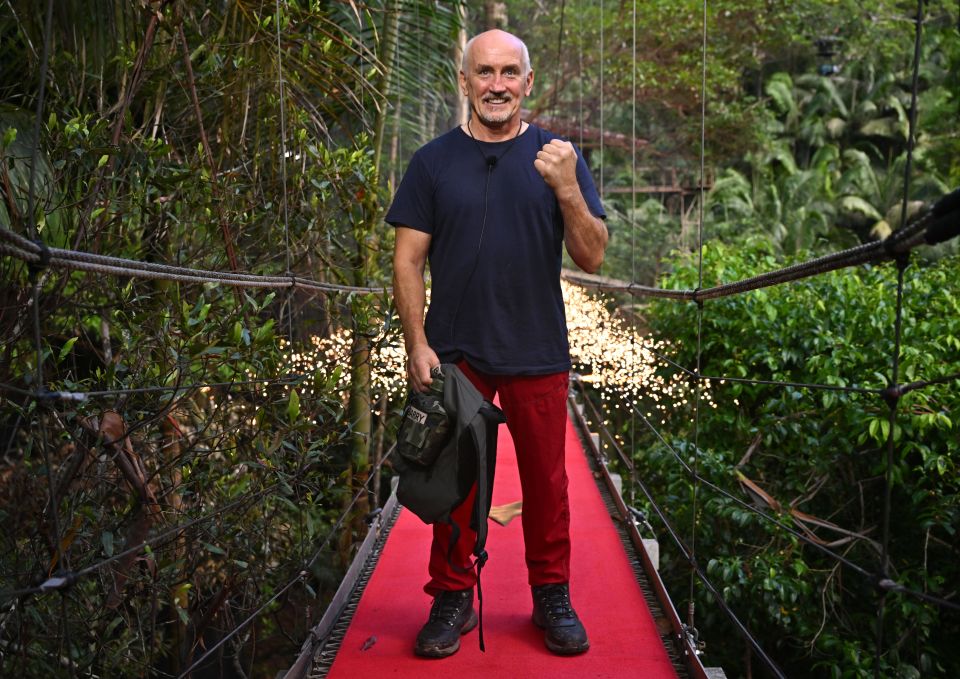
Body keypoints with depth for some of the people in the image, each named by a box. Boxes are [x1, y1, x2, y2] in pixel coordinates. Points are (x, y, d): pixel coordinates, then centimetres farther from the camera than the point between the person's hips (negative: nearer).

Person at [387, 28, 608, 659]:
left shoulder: (557, 157, 3)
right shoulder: (434, 161, 3)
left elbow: (593, 257, -2)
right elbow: (408, 259, 2)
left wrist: (567, 189, -19)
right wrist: (417, 344, -7)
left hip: (538, 354, 0)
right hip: (454, 352, 0)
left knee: (546, 482, 7)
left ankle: (552, 596, 23)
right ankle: (452, 597, 21)